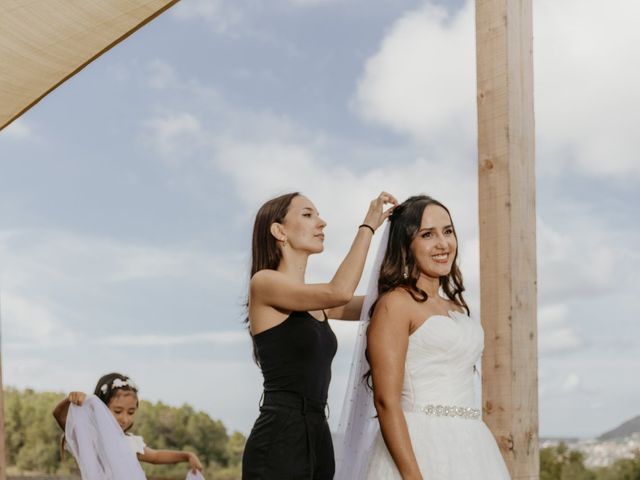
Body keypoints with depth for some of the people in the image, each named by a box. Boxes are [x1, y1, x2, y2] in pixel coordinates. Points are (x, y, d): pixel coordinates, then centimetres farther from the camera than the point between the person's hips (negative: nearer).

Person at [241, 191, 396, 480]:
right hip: (278, 440, -8)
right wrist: (368, 226, -9)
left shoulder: (315, 302, 18)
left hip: (319, 437, 8)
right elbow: (340, 292, -20)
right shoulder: (263, 282, -6)